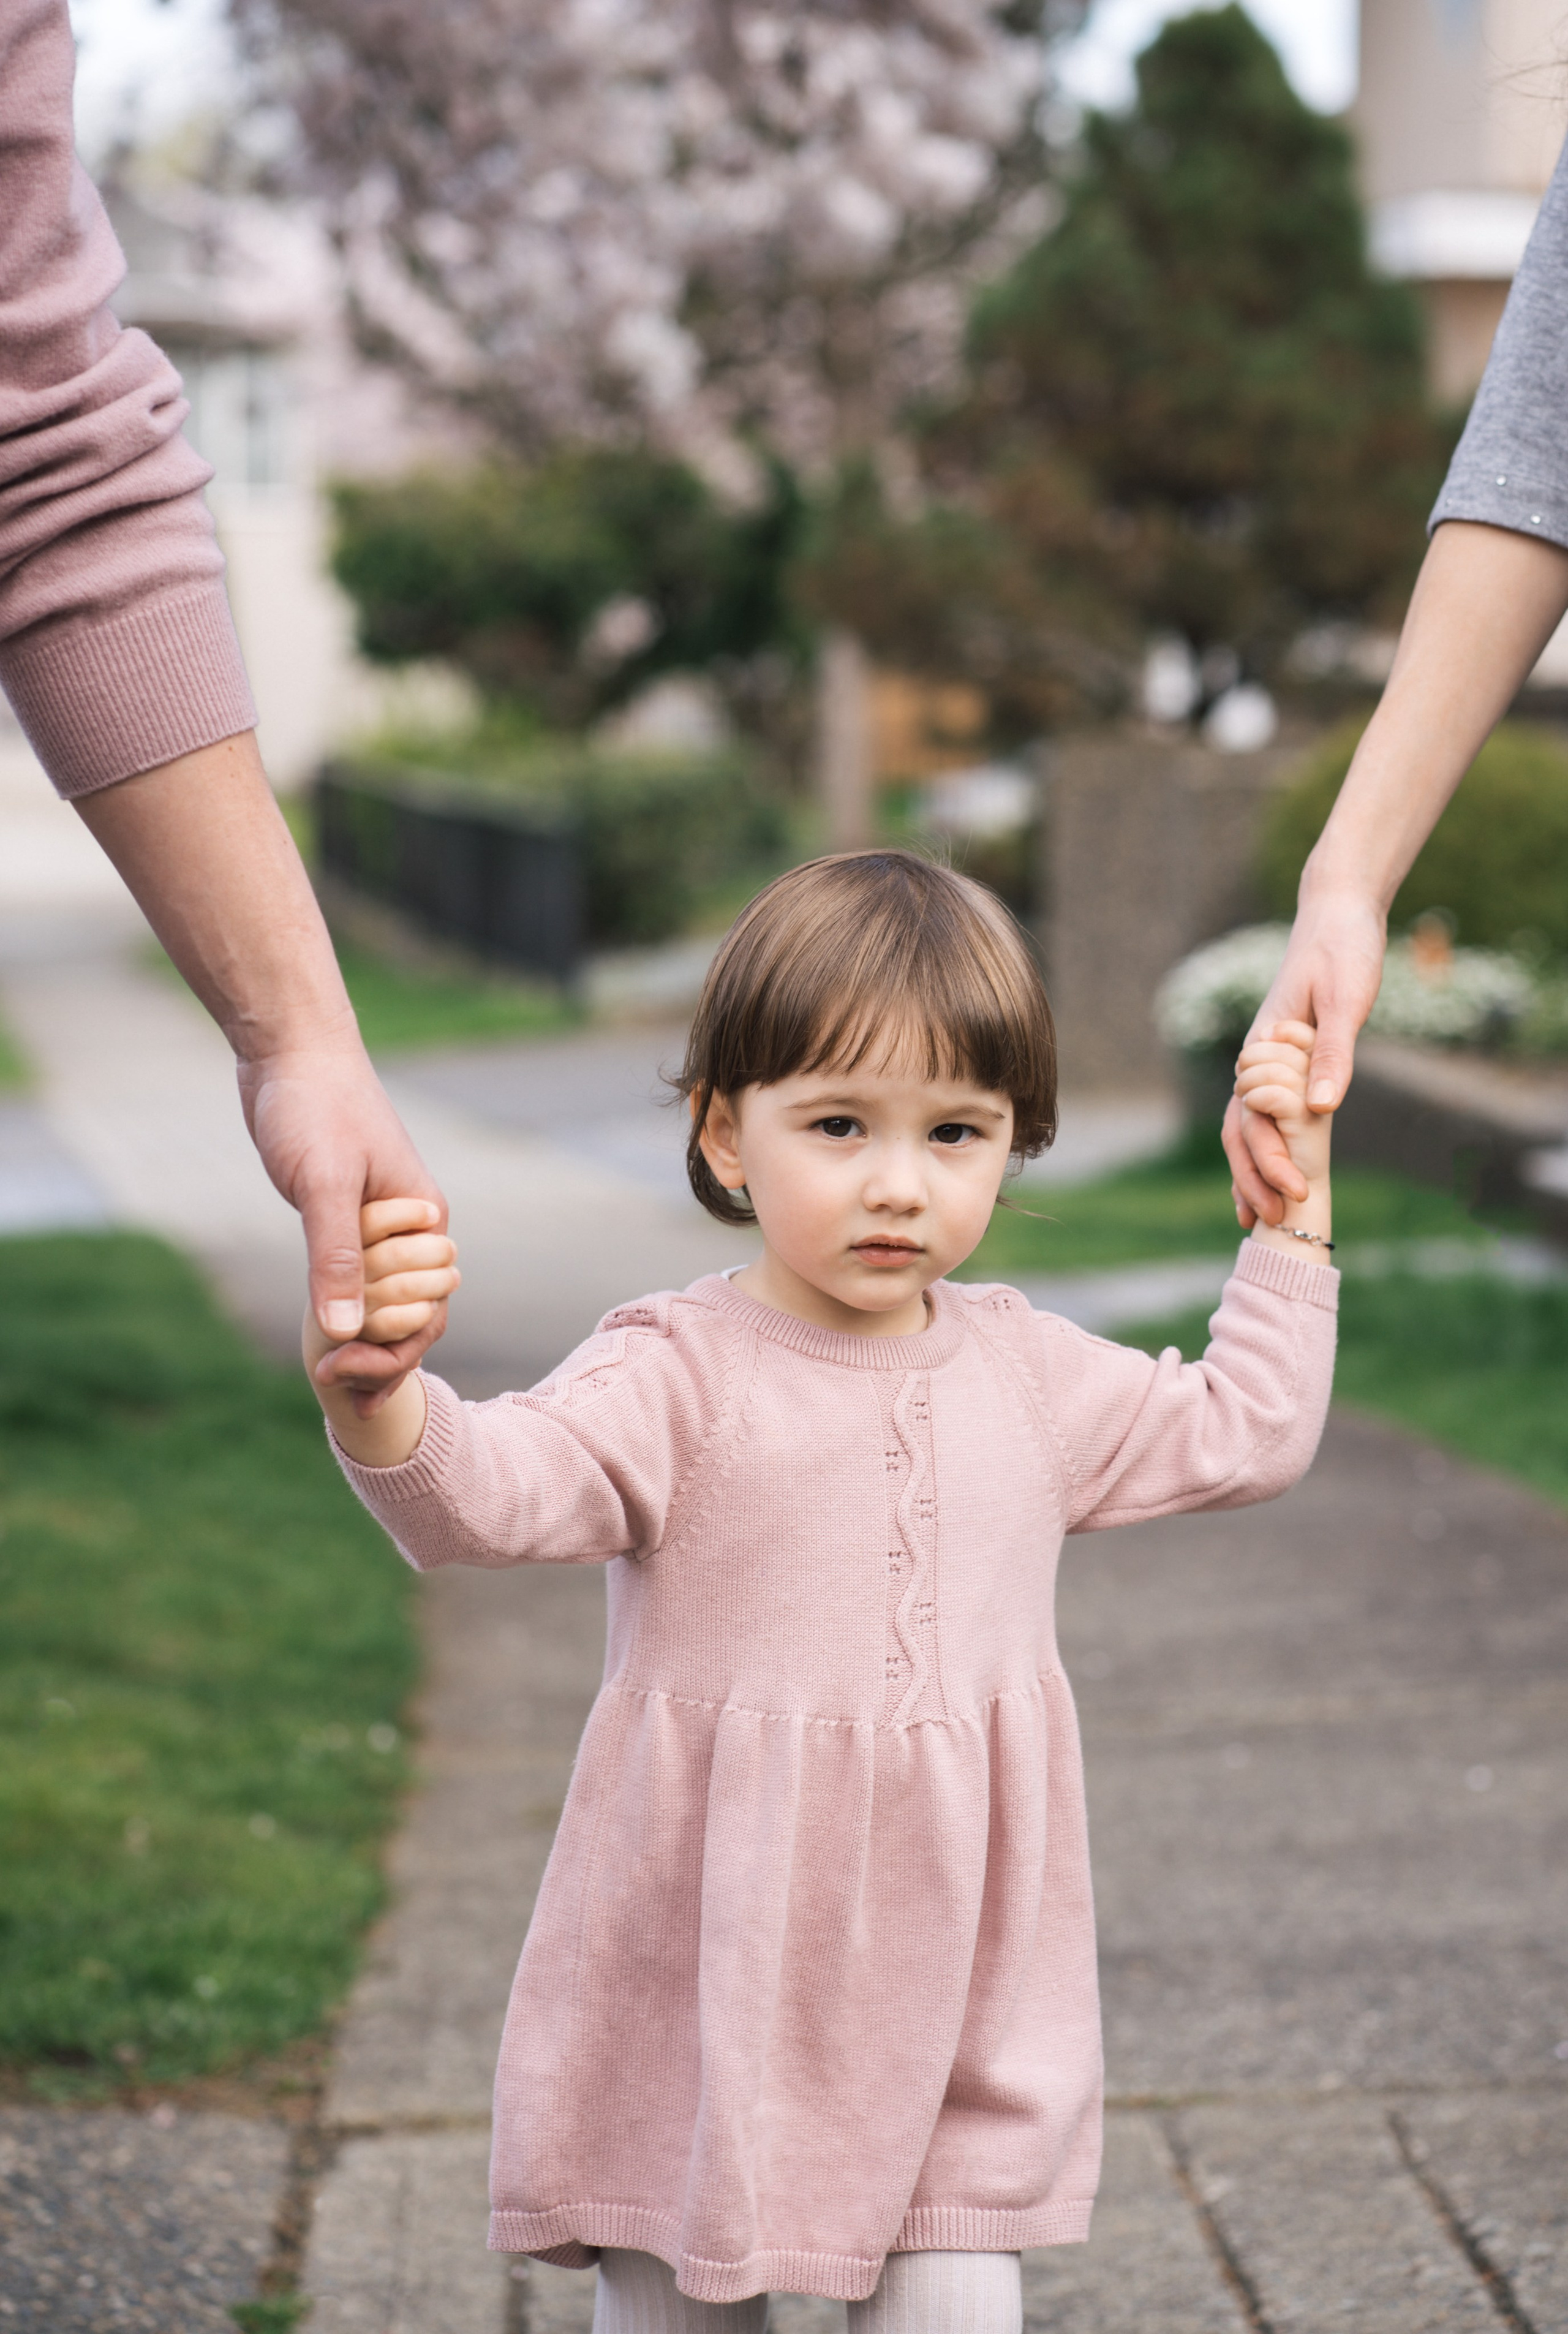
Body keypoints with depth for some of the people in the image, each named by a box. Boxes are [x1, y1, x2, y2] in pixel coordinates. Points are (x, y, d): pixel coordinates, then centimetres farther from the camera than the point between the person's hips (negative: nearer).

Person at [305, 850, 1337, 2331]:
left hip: (956, 1974, 3)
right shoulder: (678, 1375, -11)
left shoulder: (1027, 1374, 7)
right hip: (711, 1977, -3)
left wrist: (1293, 1217, 17)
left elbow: (1243, 1433, 21)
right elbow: (492, 1492, -27)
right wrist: (376, 1391, -47)